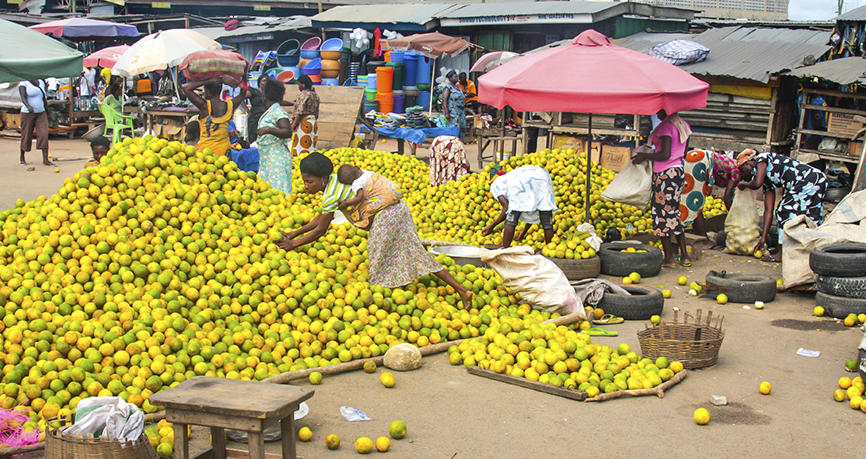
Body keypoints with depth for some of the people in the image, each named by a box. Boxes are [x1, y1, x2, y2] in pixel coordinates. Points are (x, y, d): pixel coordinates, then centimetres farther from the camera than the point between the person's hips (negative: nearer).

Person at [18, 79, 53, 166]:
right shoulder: (23, 83, -5)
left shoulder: (41, 82, 12)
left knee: (44, 134, -10)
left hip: (41, 113, 4)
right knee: (26, 136, 3)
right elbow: (23, 98, -18)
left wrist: (47, 113, 16)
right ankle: (22, 158, 23)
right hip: (27, 113, -4)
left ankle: (45, 160, -14)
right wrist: (28, 106, -37)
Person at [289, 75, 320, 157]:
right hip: (313, 124, 8)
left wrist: (292, 127, -16)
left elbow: (300, 112, -17)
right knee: (311, 147, 9)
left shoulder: (303, 94, -11)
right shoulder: (315, 95, 13)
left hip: (303, 123, -8)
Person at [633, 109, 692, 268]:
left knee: (662, 214, 0)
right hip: (678, 171, 9)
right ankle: (684, 256, 16)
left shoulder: (666, 125, -15)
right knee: (674, 213, 15)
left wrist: (645, 156, -11)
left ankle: (669, 258, 4)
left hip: (666, 174, -9)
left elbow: (665, 154, -21)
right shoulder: (684, 125, 12)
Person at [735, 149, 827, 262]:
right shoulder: (767, 180, 23)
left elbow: (757, 183, -17)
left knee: (786, 212, -5)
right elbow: (768, 210, 20)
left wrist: (744, 184, 6)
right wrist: (763, 237, 16)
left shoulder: (761, 159, 1)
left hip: (809, 180, -10)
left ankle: (782, 252, -1)